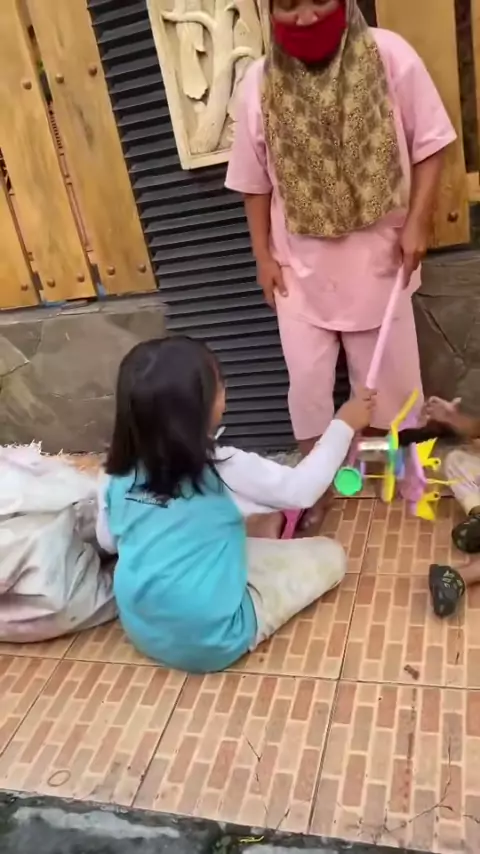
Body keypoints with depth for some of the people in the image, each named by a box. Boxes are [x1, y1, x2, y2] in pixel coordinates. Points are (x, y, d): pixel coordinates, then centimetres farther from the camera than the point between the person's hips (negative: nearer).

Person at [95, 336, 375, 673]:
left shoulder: (121, 474, -6)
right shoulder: (224, 469, -21)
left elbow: (107, 541, 10)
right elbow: (301, 489, -7)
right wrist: (343, 426, 4)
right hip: (211, 640, -6)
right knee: (329, 555, 7)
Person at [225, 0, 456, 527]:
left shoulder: (390, 56, -11)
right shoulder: (258, 85, -7)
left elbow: (429, 143, -4)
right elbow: (255, 183, 2)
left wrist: (417, 221, -12)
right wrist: (263, 254, 2)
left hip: (378, 256, -1)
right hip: (301, 264, 1)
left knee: (389, 370, 12)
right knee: (307, 376, 8)